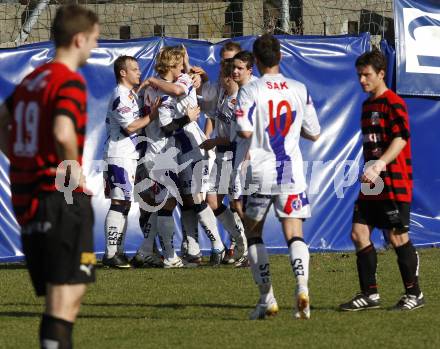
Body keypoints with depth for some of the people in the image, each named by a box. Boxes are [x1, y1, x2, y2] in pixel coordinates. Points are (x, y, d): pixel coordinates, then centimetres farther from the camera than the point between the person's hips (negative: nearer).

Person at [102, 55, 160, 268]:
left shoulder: (131, 94, 19)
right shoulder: (120, 96, -13)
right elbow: (130, 127, -18)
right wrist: (152, 116, -13)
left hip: (129, 156, 10)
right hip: (119, 157, -10)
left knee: (124, 204, 11)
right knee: (120, 203, -12)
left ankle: (117, 251, 14)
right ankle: (111, 254, -13)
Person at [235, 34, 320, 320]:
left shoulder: (251, 91, -7)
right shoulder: (300, 90, 4)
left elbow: (244, 131, -17)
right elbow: (314, 133, 10)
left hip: (260, 174, -2)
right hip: (292, 173, 2)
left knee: (253, 234, 14)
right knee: (295, 234, -1)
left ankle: (267, 297, 9)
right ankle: (302, 284, -28)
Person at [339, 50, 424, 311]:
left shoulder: (393, 103, -11)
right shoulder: (368, 105, 17)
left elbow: (401, 138, -21)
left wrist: (380, 165, -32)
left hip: (394, 183, -9)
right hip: (372, 185, 9)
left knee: (397, 237, -3)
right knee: (359, 233, 1)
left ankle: (414, 294, 10)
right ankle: (370, 294, 7)